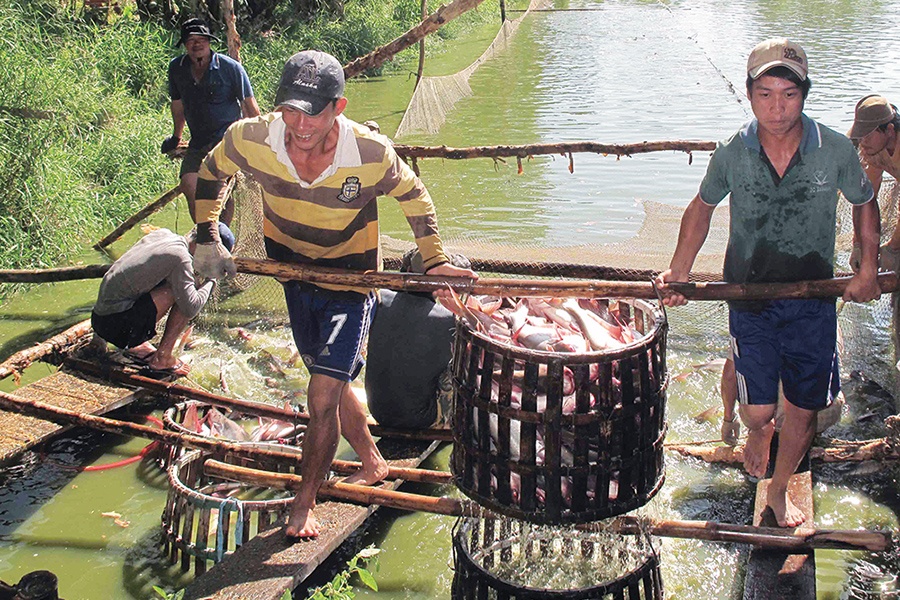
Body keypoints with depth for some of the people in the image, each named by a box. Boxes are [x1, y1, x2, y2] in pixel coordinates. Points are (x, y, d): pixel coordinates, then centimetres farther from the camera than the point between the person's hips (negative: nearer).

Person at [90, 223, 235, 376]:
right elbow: (191, 309, -19)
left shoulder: (162, 234, 8)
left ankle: (135, 345, 17)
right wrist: (210, 280, -3)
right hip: (116, 325, -9)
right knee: (185, 298, -16)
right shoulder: (180, 257, -17)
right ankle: (162, 357, -7)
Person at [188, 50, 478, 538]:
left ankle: (304, 503, 10)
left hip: (350, 284, -4)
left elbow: (413, 195, -7)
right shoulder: (249, 139, -24)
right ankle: (373, 463, 45)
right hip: (294, 278, 4)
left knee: (323, 398, -11)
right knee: (334, 384, 21)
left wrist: (435, 260, -10)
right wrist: (207, 239, -5)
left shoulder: (371, 154, -29)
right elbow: (211, 173, 0)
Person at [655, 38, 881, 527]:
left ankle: (779, 490, 37)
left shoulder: (836, 151, -12)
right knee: (757, 410, -3)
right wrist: (678, 274, 1)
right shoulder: (730, 155, -12)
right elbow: (702, 208, 7)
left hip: (813, 301, 1)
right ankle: (760, 431, 36)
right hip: (750, 299, -1)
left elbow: (865, 204, 8)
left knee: (803, 410, 10)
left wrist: (868, 270, 0)